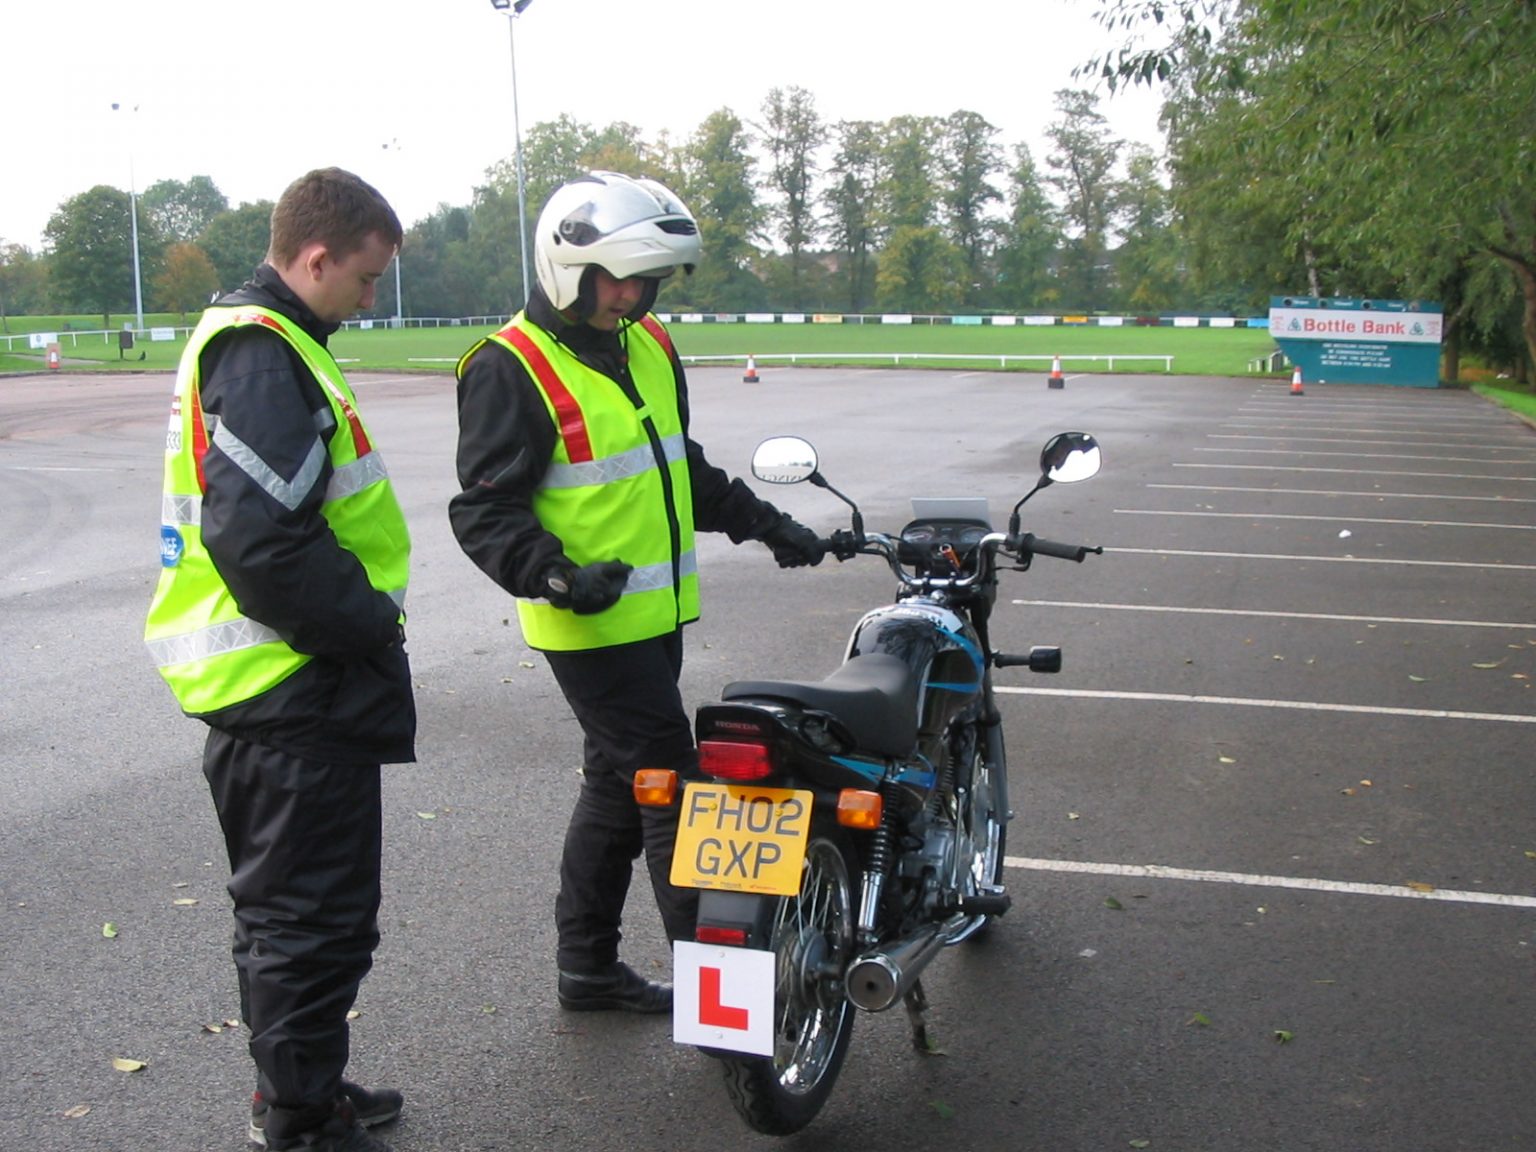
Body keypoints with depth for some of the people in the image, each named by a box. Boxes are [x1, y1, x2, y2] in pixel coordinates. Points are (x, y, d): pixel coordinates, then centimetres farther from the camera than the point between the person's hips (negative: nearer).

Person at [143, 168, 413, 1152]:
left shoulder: (259, 341, 16)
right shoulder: (265, 358, -18)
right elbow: (257, 537, -28)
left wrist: (364, 618, 13)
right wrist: (371, 625, -17)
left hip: (282, 690, 11)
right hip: (293, 699, -11)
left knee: (291, 912, 21)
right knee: (315, 918, 0)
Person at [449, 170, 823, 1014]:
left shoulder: (649, 346, 13)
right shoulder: (511, 368, -13)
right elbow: (484, 509, -16)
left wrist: (766, 525, 22)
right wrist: (554, 575, -31)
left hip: (657, 615, 9)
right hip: (592, 626, -9)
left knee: (617, 786, 16)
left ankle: (587, 965, 29)